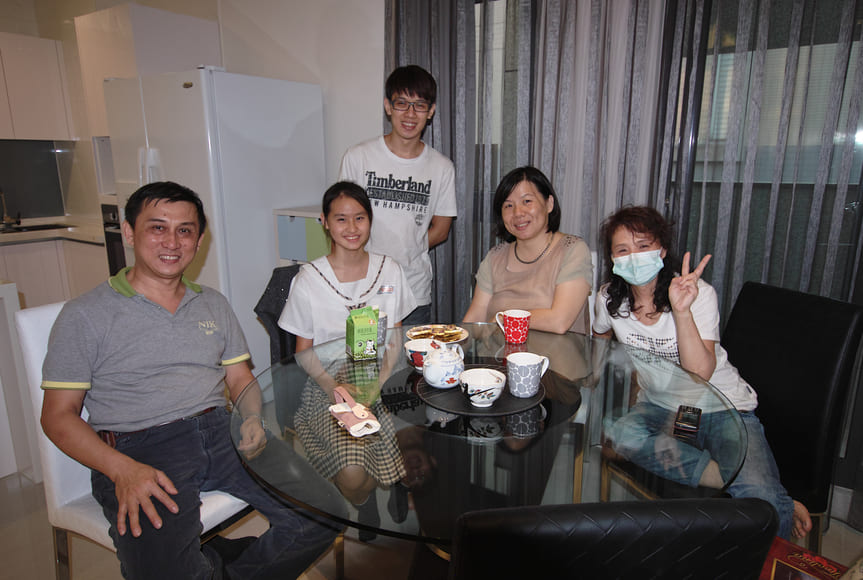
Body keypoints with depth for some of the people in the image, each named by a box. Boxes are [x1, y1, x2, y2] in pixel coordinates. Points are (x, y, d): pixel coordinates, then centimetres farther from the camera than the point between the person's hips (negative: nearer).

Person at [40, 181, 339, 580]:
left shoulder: (214, 304, 17)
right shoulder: (85, 315, 3)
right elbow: (58, 415, 0)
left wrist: (252, 420, -5)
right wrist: (122, 469, -16)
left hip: (220, 434, 4)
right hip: (139, 448, -3)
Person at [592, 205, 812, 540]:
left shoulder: (699, 293, -15)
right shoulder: (609, 299, -5)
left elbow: (699, 374, -26)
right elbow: (601, 339, 19)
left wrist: (681, 311, -35)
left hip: (724, 405, -3)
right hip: (660, 408, 3)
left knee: (760, 499, -26)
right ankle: (736, 478, -14)